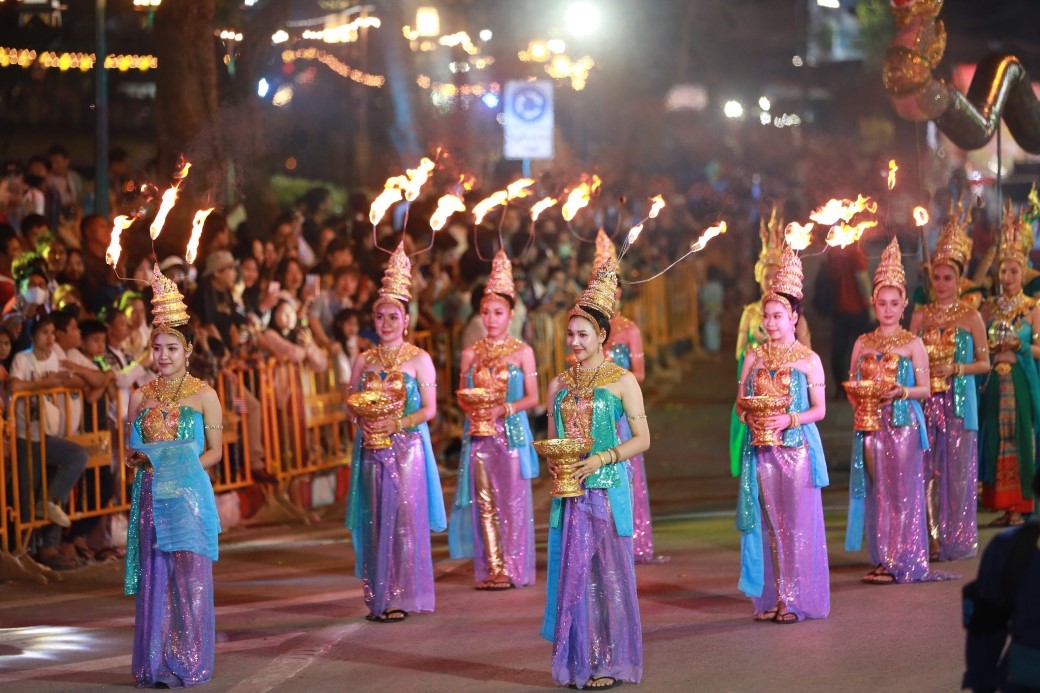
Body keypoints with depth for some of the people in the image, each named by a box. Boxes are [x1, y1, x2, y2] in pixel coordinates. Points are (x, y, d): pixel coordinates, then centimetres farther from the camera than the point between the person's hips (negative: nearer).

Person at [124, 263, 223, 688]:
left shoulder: (203, 395, 2)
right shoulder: (140, 398, 12)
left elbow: (215, 449, 5)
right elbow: (129, 450, 17)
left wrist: (189, 464, -10)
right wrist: (137, 459, -4)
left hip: (189, 495, -3)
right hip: (151, 497, 3)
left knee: (189, 578, -7)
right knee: (153, 578, 2)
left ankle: (188, 664, -2)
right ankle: (154, 665, 7)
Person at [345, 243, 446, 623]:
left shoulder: (419, 359, 0)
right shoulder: (363, 361, 11)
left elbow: (429, 409, -4)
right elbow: (352, 402, 12)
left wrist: (396, 424, -17)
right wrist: (364, 421, -9)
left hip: (407, 446, -3)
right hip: (372, 449, 4)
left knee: (405, 520, -5)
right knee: (375, 521, 2)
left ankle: (401, 598, -3)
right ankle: (377, 598, 7)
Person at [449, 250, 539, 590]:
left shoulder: (522, 352, 2)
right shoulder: (470, 354, 10)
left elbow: (532, 398, 0)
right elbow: (461, 395, 13)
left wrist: (503, 409, -15)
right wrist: (472, 407, -8)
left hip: (512, 432, -3)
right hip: (479, 433, 3)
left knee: (512, 501, -3)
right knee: (484, 503, 1)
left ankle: (514, 568, 0)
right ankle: (492, 568, 3)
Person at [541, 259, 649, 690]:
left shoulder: (622, 382, -2)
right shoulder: (559, 384, 12)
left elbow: (642, 439, -5)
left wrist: (599, 460, -16)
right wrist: (552, 460, -5)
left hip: (606, 489, -4)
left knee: (607, 572, -3)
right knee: (570, 573, 3)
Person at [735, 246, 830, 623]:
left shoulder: (809, 359, 0)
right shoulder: (754, 357, 9)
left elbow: (819, 409, -1)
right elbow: (740, 402, 11)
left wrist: (790, 420, -17)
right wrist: (749, 418, -10)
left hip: (797, 447, -3)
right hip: (761, 449, 3)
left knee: (797, 523, -2)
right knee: (766, 522, 4)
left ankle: (797, 599, 2)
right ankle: (770, 597, 8)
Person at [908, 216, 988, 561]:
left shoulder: (971, 317, 1)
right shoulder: (921, 316, 9)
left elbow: (984, 363, 1)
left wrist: (955, 368, -13)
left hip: (960, 400, -3)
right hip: (927, 400, 3)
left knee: (957, 469, -2)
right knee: (928, 468, 0)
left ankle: (957, 540, 4)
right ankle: (931, 539, 5)